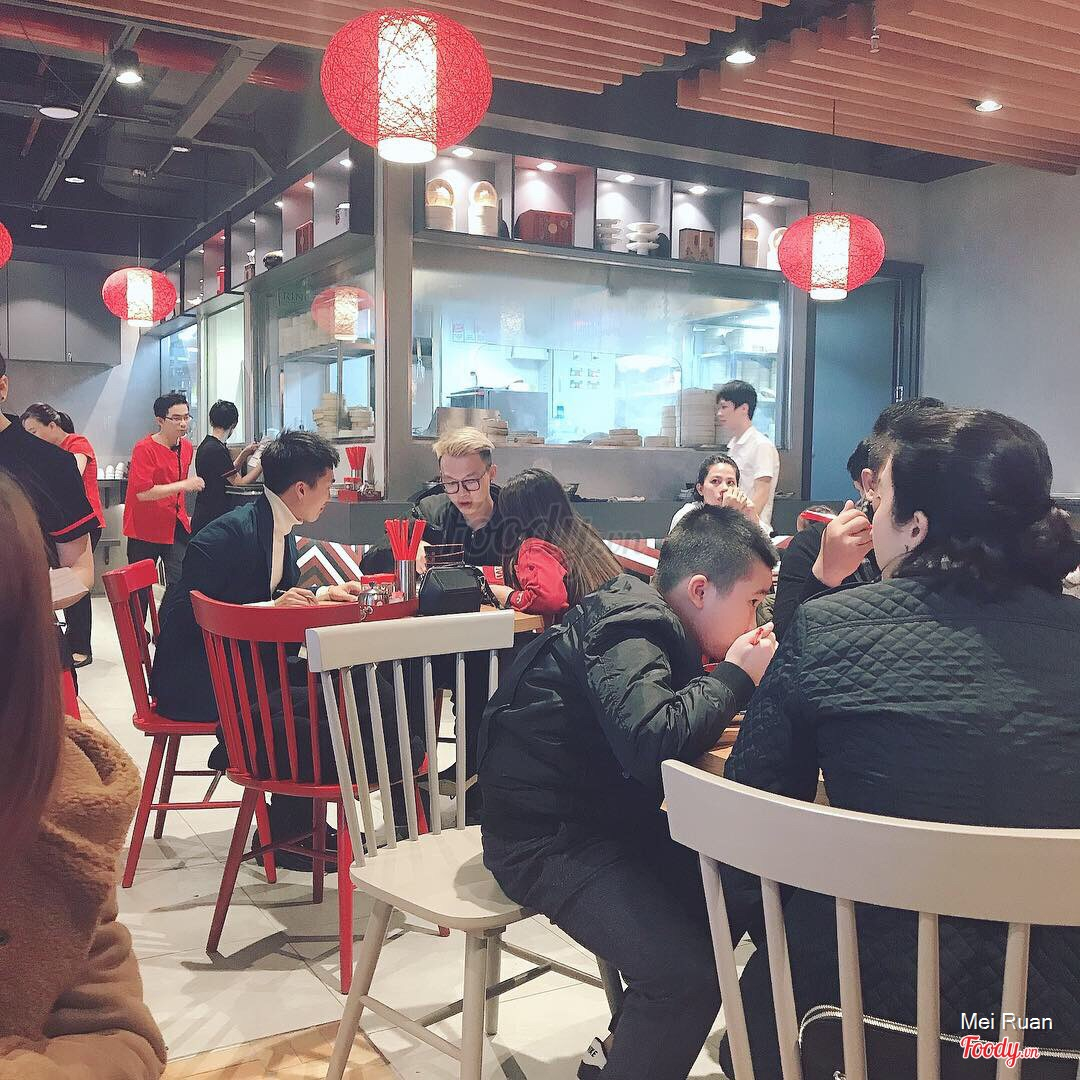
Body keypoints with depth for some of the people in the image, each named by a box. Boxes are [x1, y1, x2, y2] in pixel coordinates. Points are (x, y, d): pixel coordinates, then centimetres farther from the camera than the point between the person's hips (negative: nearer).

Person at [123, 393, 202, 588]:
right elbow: (143, 492, -23)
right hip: (145, 529, -5)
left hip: (176, 527, 5)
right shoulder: (144, 449, -14)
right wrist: (184, 485, -24)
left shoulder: (187, 447, 8)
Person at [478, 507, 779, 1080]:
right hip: (547, 839, -10)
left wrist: (733, 684, -5)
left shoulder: (651, 623, 8)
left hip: (609, 814, 10)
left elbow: (677, 716, 13)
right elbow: (653, 740, -36)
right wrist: (734, 677, -21)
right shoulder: (627, 634, -21)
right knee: (688, 974, -22)